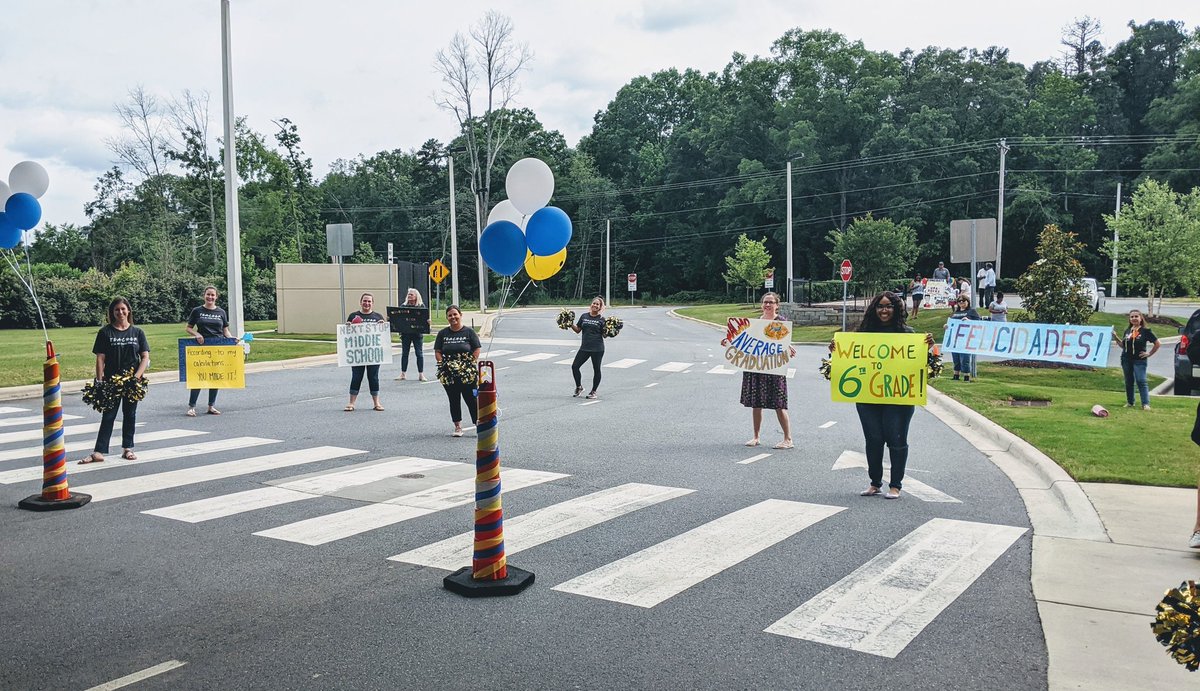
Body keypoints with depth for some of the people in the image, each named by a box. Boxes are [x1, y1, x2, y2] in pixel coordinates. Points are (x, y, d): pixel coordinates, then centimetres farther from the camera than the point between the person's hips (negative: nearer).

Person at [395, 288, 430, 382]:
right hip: (405, 333, 2)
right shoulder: (403, 306, 8)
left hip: (417, 333, -2)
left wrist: (427, 321, -24)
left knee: (419, 353, 0)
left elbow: (425, 318, -4)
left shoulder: (421, 306, 0)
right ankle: (403, 374, 14)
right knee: (404, 353, 7)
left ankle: (421, 374, 7)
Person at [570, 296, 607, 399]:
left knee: (596, 369, 5)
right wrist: (571, 324, -2)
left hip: (597, 349, -3)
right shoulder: (584, 316, 8)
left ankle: (593, 391, 19)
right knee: (575, 366, -3)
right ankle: (579, 387, 18)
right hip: (584, 347, 3)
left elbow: (604, 335, 0)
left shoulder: (601, 319, 0)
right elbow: (578, 330, 12)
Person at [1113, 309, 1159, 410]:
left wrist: (1149, 354, -3)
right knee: (1128, 382, 11)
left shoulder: (1146, 331, -4)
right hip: (1126, 360, 5)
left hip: (1139, 360, -5)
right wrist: (1116, 338, 6)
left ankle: (1146, 404, -12)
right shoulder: (1127, 330, 11)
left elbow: (1157, 344, -1)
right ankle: (1129, 402, 21)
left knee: (1141, 381, -11)